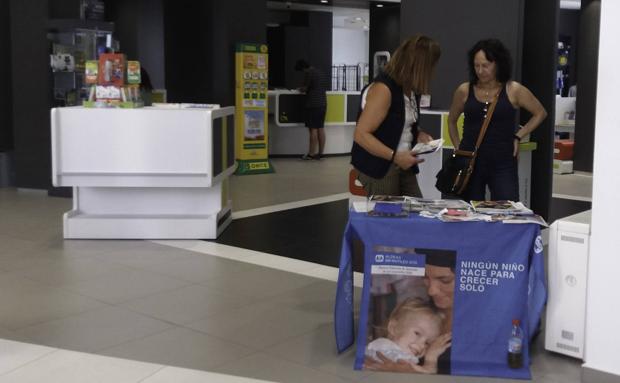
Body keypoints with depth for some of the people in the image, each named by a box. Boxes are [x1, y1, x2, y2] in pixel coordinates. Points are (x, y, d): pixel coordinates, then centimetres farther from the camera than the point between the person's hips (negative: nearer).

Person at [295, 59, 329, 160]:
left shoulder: (308, 72, -7)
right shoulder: (321, 73, 18)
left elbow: (305, 87, -10)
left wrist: (301, 89, 11)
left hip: (312, 104, -8)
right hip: (323, 103, 8)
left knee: (313, 129, -7)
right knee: (320, 129, 8)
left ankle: (311, 154, -5)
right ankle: (320, 153, 10)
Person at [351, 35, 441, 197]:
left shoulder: (410, 88, 7)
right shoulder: (383, 88, -20)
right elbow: (361, 134, -23)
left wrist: (418, 134, 4)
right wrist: (395, 156, -25)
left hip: (403, 165, 8)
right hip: (379, 168, -8)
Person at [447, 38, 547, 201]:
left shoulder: (513, 91, -2)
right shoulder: (464, 91, 3)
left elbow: (540, 113, 11)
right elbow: (452, 120, 20)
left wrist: (518, 136, 3)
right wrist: (458, 148, 11)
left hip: (503, 164, -2)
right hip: (470, 163, 2)